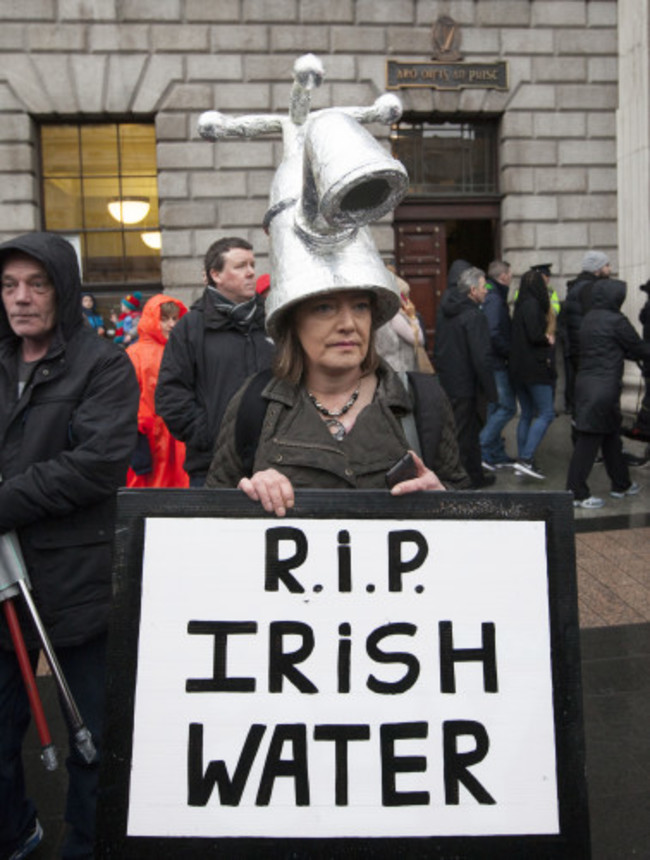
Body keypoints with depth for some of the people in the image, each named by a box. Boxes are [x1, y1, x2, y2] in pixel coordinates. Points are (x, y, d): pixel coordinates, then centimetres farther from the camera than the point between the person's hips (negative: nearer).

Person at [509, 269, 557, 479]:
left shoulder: (521, 305, 14)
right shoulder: (532, 305, -12)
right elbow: (535, 335, -20)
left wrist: (544, 339, 8)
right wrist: (548, 341, -1)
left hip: (518, 368, 9)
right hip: (535, 367, -9)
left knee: (526, 415, 13)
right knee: (546, 414, -6)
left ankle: (522, 460, 16)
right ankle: (526, 459, -14)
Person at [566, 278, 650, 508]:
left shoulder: (589, 318, 13)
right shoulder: (616, 321, -12)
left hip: (585, 383, 9)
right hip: (604, 388, -9)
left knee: (611, 436, 18)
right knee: (589, 438, -4)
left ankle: (621, 485, 31)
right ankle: (576, 492, 1)